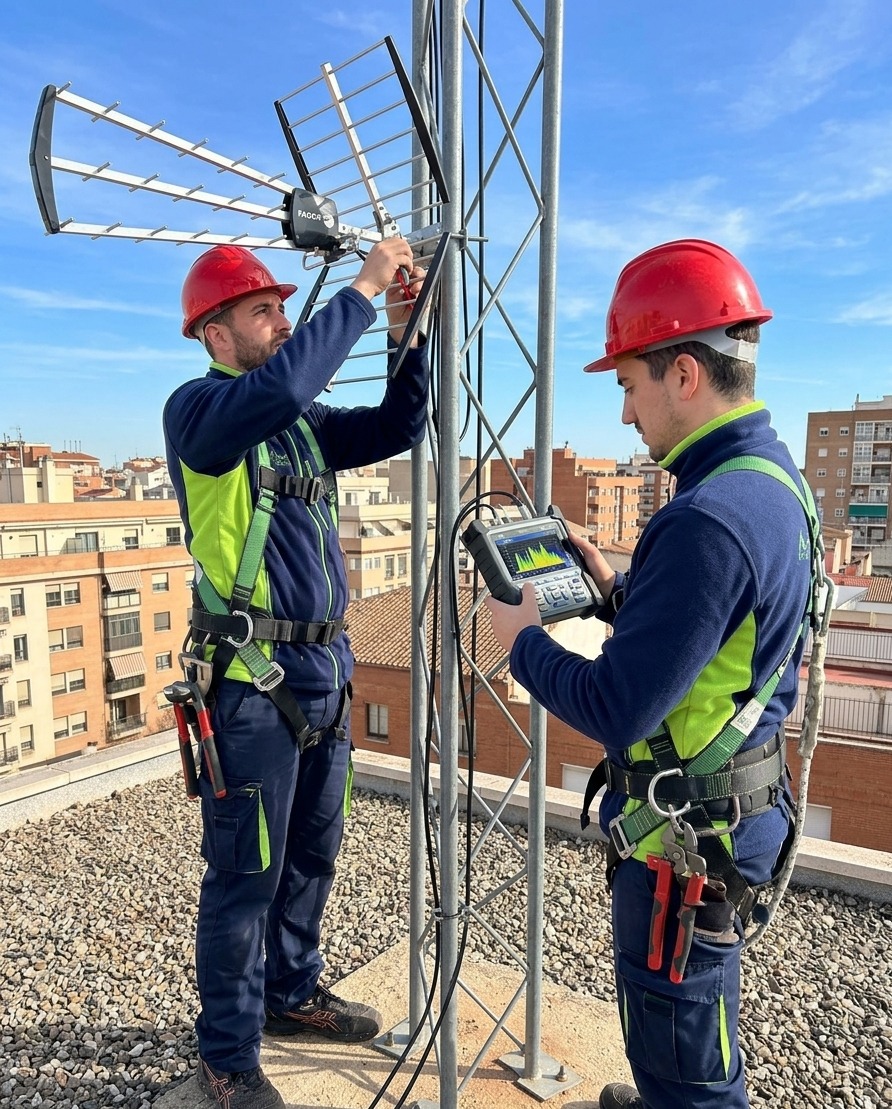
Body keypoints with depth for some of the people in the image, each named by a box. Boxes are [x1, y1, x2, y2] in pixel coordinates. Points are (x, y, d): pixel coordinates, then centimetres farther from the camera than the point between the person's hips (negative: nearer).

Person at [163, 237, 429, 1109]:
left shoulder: (303, 423, 13)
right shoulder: (196, 406, -9)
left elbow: (398, 428, 8)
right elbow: (281, 382, -29)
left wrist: (406, 334, -2)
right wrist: (362, 290, -20)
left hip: (324, 667, 8)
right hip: (252, 678, -7)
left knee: (312, 852, 20)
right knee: (245, 872, 6)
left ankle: (291, 992, 41)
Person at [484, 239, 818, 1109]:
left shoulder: (710, 518, -30)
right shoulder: (772, 477, 3)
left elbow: (615, 712, -28)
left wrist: (522, 641, -13)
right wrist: (617, 592, 4)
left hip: (684, 835, -10)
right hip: (735, 804, 10)